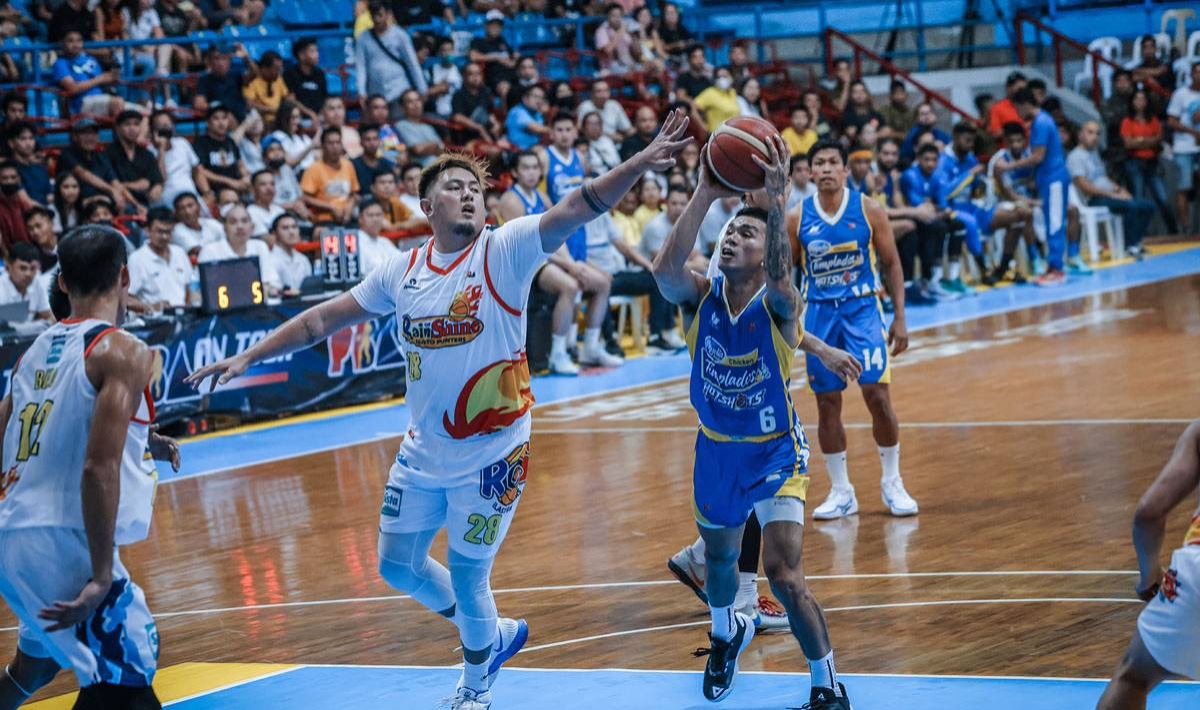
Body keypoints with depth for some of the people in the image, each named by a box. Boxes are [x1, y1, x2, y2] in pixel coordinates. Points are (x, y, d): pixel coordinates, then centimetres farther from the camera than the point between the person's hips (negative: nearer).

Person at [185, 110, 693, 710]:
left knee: (465, 576, 3)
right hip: (423, 452, 5)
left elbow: (578, 209, -26)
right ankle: (494, 635, 39)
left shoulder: (505, 251, -12)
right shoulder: (403, 271, 1)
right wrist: (248, 357, 9)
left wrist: (639, 164, -41)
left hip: (490, 455, -5)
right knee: (397, 564, 15)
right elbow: (324, 319, 10)